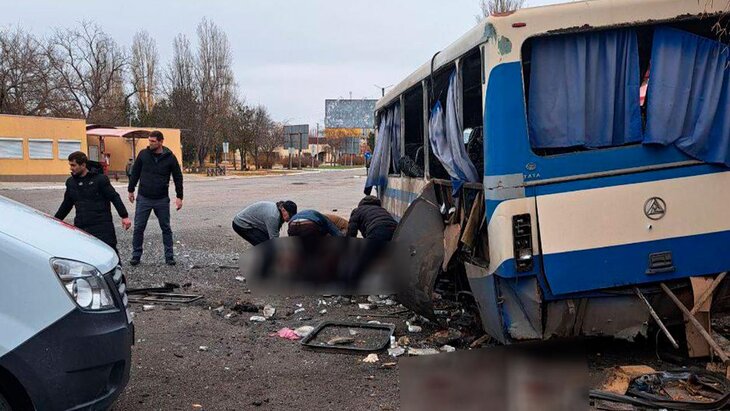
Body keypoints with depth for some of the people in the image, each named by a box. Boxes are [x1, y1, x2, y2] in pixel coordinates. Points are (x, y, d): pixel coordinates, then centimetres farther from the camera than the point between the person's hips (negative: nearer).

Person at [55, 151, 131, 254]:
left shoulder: (100, 179, -6)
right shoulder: (70, 182, 12)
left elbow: (115, 197, -6)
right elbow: (66, 204, 24)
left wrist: (124, 216, -12)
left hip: (102, 226, -5)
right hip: (81, 227, 5)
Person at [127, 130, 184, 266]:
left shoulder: (170, 157, -5)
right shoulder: (143, 154, -2)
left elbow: (178, 177, 1)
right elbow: (135, 172, 9)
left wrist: (179, 196, -3)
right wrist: (131, 190, 10)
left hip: (162, 200, -1)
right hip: (143, 199, 1)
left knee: (166, 228, 6)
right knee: (138, 228, 4)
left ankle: (169, 256, 15)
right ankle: (136, 255, 15)